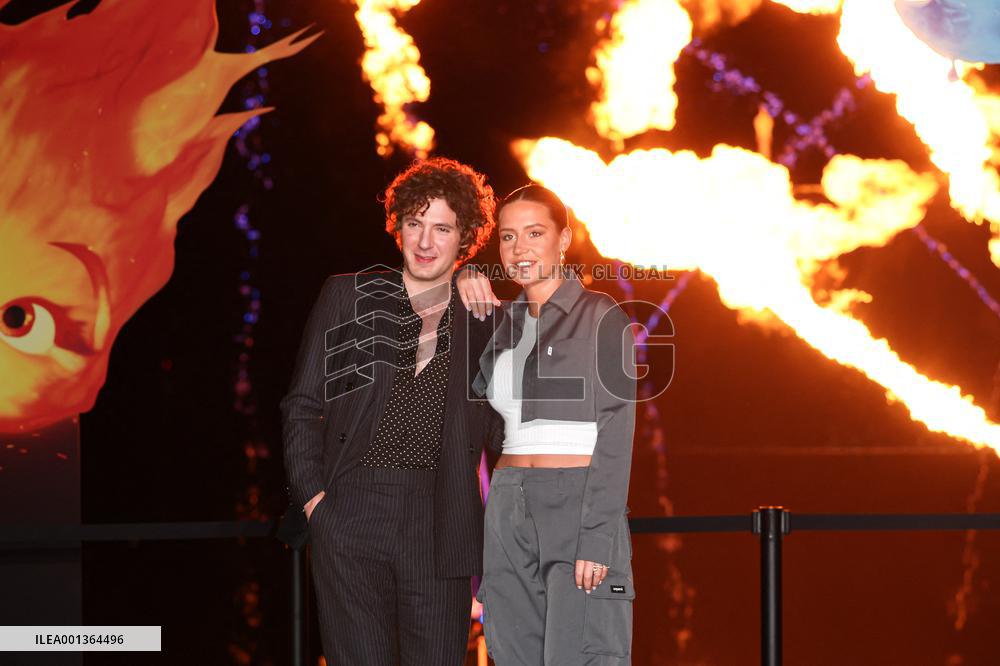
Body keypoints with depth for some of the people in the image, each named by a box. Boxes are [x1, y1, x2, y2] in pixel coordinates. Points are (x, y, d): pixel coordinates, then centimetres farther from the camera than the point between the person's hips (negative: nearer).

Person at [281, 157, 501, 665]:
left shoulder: (484, 321, 11)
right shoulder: (347, 296, 10)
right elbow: (302, 405, 11)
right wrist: (312, 494, -2)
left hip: (439, 525, 1)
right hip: (350, 517, 0)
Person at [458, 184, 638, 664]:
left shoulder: (600, 317, -3)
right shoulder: (504, 324, 16)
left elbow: (615, 435, -9)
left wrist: (596, 539, -17)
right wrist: (469, 313, 6)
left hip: (579, 509, -6)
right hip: (509, 516, 6)